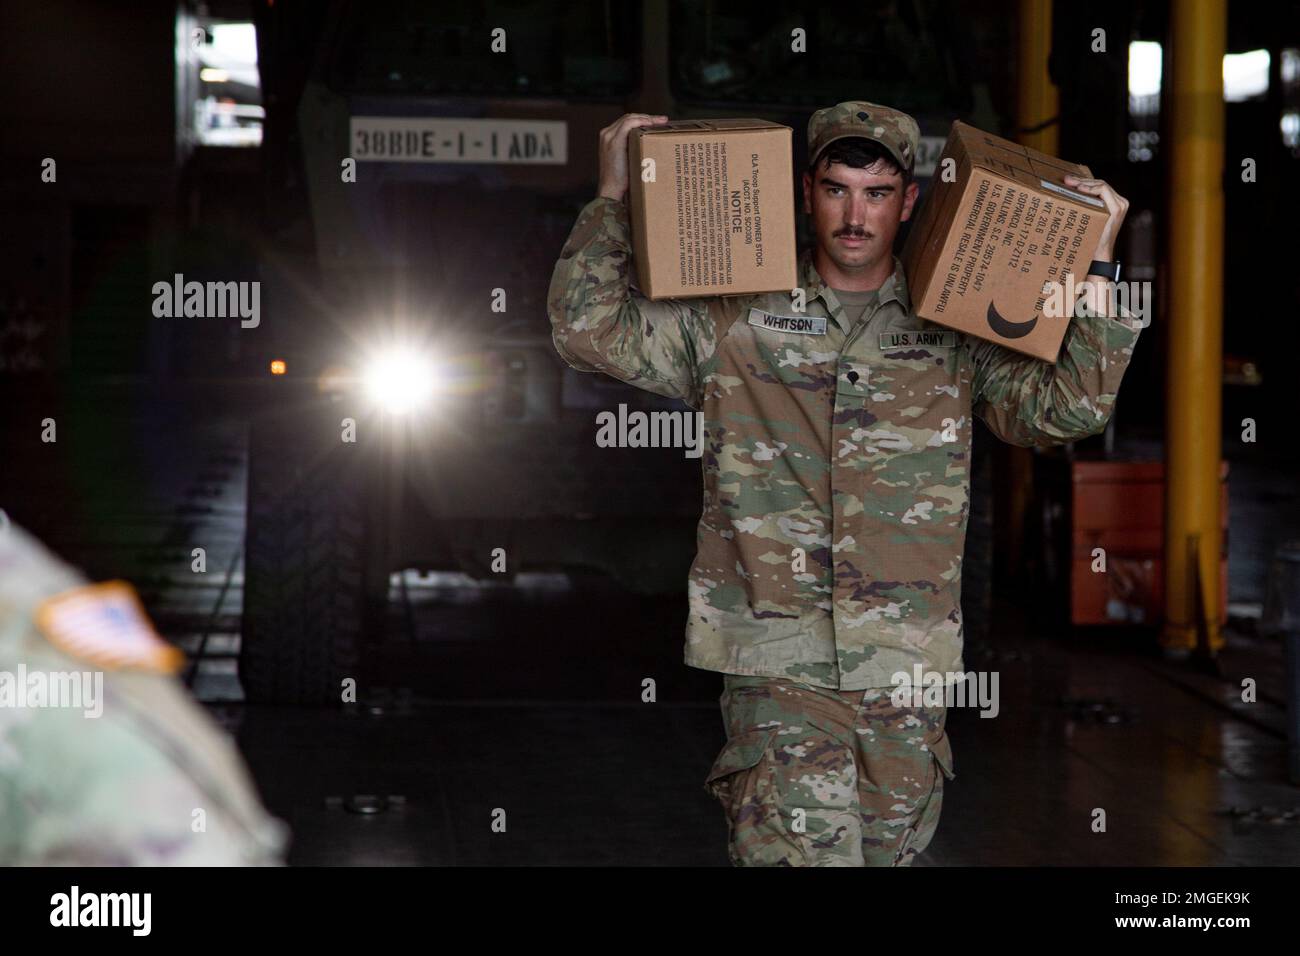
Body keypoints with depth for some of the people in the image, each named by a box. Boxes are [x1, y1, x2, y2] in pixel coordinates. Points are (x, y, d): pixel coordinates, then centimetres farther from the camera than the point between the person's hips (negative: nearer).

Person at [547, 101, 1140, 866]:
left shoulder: (957, 335, 9)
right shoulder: (735, 322, 7)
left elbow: (1071, 407, 1)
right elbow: (589, 329, 5)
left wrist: (1096, 267, -5)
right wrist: (614, 197, -1)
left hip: (907, 672, 2)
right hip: (778, 668, -2)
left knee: (890, 852, 10)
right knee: (797, 849, -14)